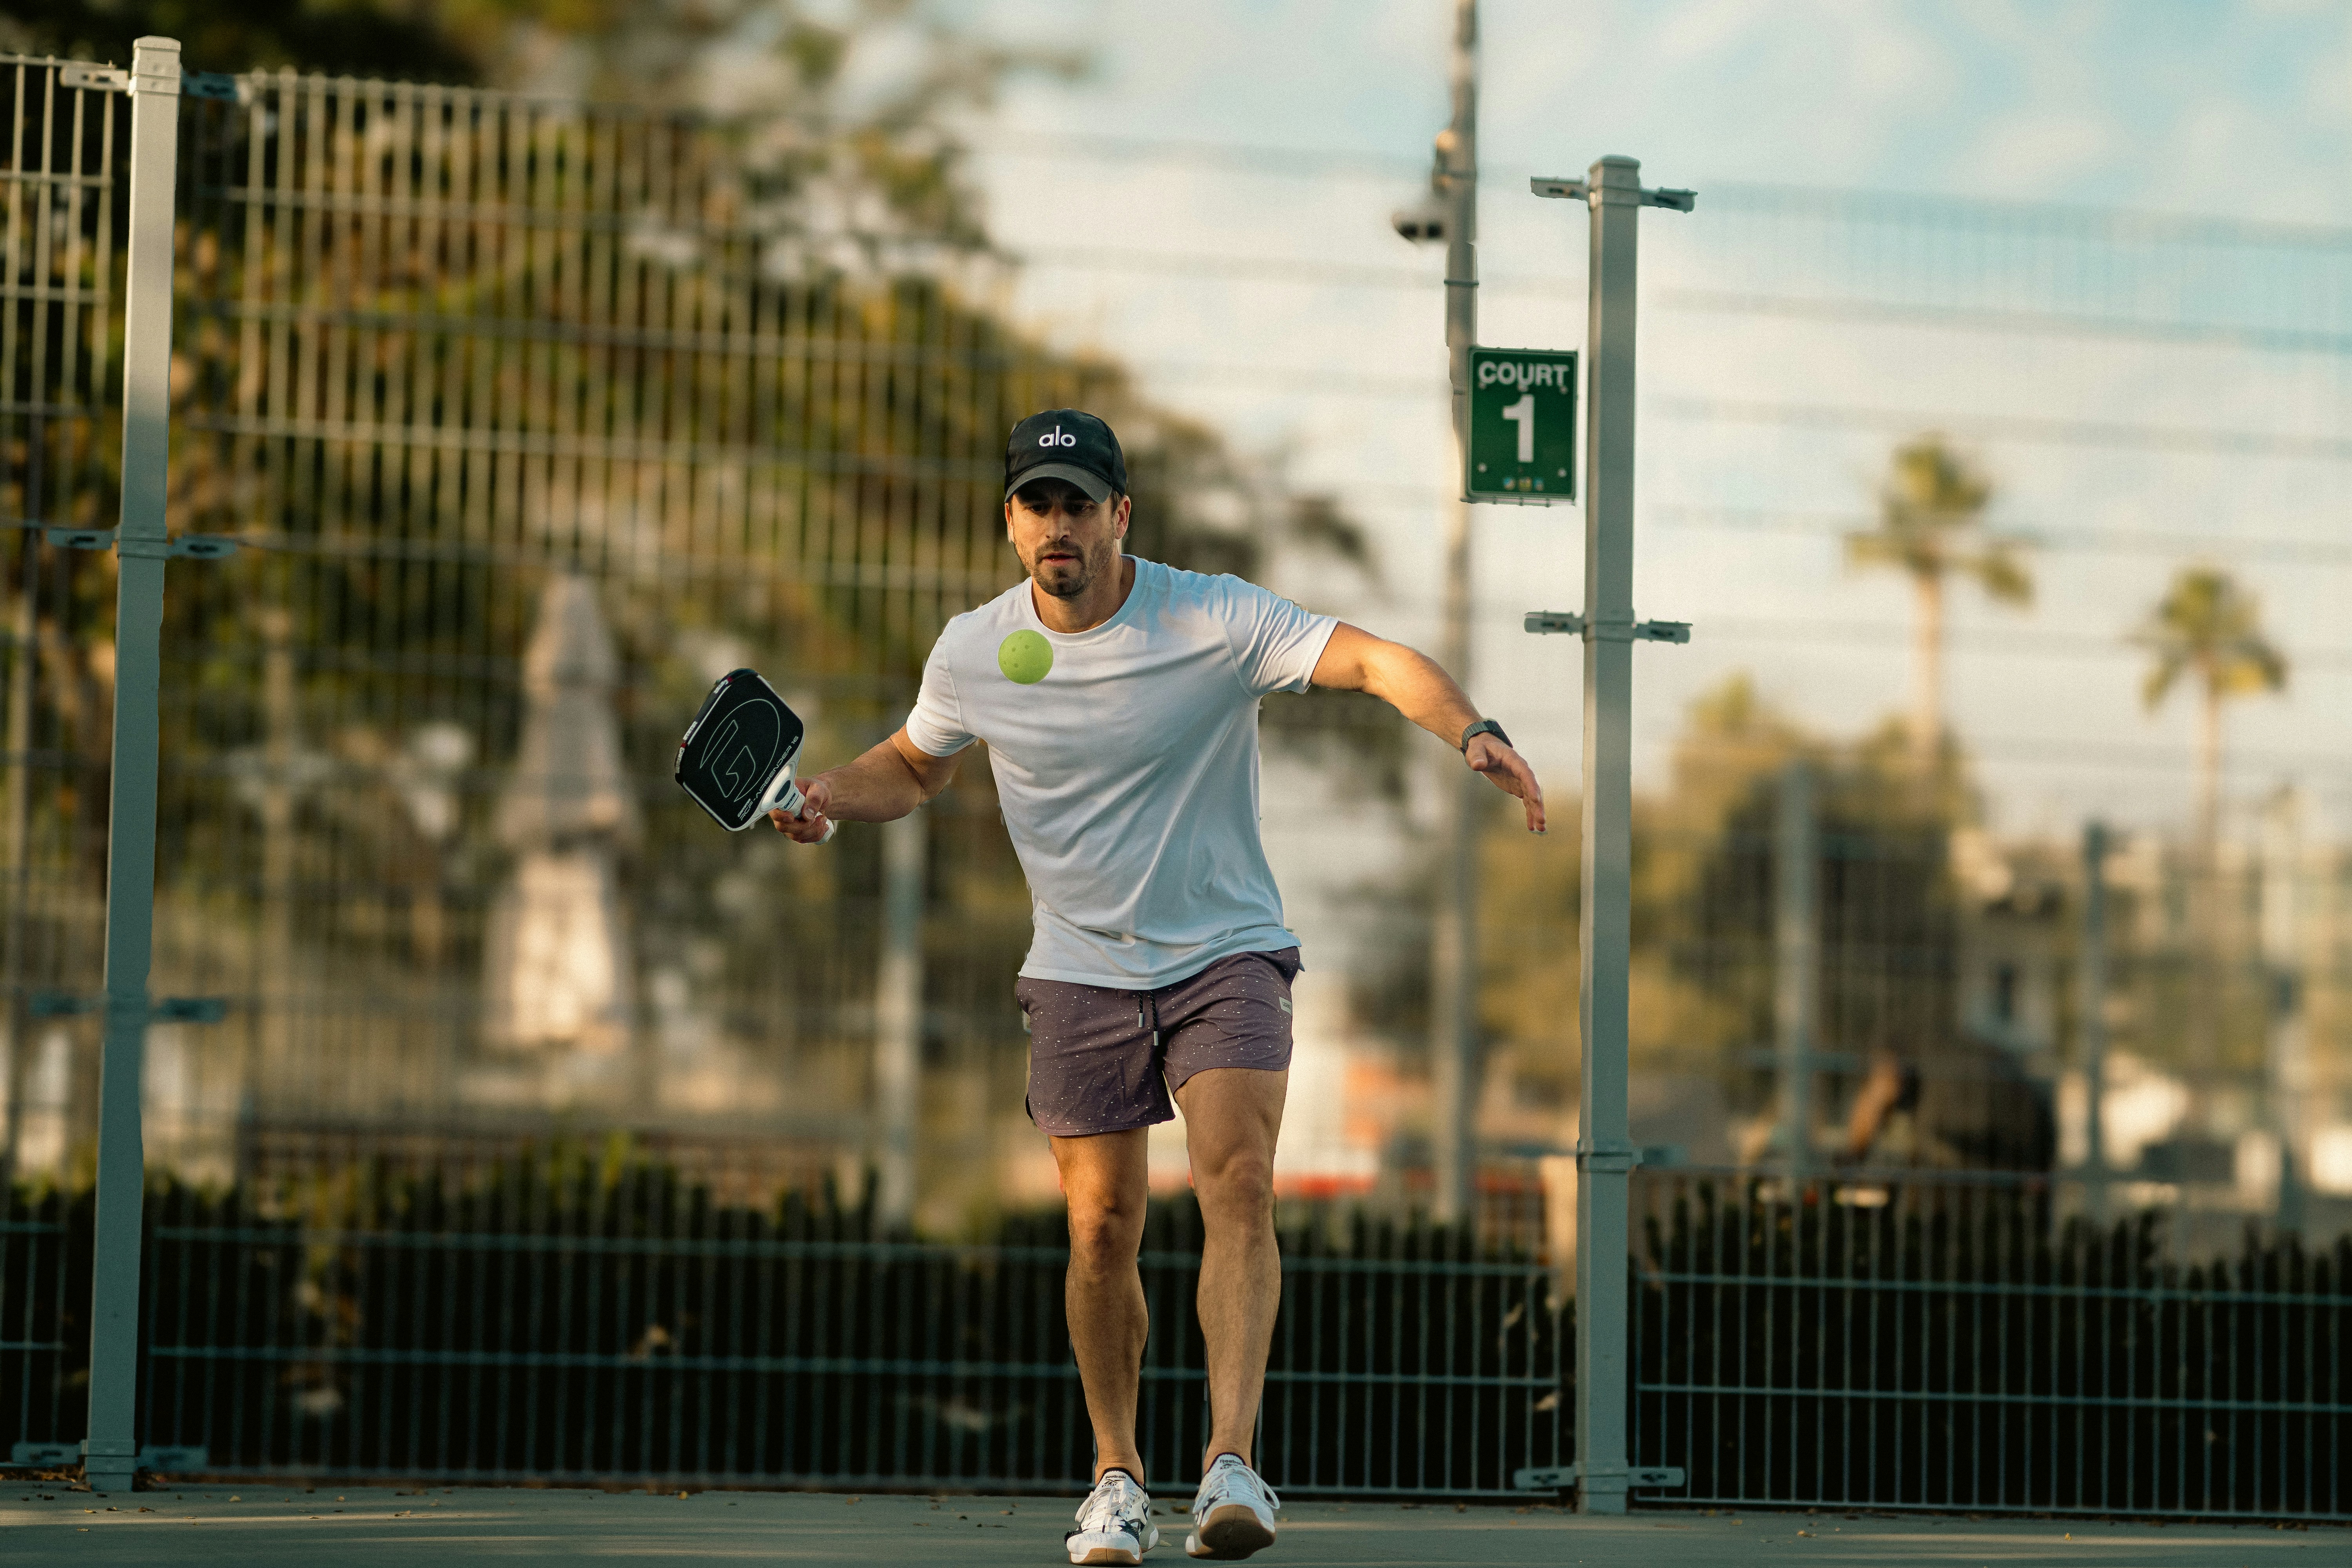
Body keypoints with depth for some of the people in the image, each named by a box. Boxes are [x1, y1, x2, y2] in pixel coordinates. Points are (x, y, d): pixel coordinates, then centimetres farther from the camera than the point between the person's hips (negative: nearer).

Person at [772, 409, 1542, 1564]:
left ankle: (1231, 1462, -27)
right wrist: (826, 800, -4)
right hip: (1080, 971, 2)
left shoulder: (1216, 620, -13)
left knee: (1238, 1183, -21)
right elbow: (913, 764, 16)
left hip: (1226, 956, -2)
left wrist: (1472, 732, -40)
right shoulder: (974, 652, -2)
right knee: (1102, 1227, -1)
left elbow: (1372, 660, -22)